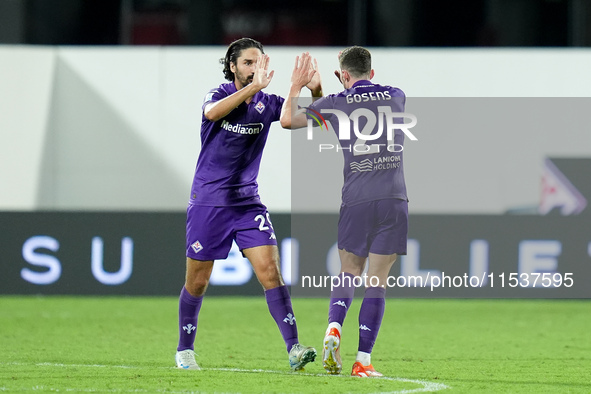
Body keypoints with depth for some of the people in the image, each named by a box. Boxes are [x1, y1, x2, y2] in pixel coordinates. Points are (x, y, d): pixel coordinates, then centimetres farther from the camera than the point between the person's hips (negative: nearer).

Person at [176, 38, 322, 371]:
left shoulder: (266, 103, 1)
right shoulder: (219, 95, -8)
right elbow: (212, 112, -32)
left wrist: (315, 91, -25)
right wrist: (254, 86, -41)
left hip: (248, 200, 2)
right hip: (208, 202, -2)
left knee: (270, 271, -12)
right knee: (197, 282, 6)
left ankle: (294, 349, -19)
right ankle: (185, 350, 25)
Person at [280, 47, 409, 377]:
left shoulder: (336, 103, 3)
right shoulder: (397, 97, 10)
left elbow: (287, 120, 5)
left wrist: (297, 86, 19)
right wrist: (353, 86, 41)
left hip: (356, 201, 0)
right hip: (394, 200, 0)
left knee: (349, 272, 16)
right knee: (377, 282, 1)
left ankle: (334, 329, -9)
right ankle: (363, 360, -2)